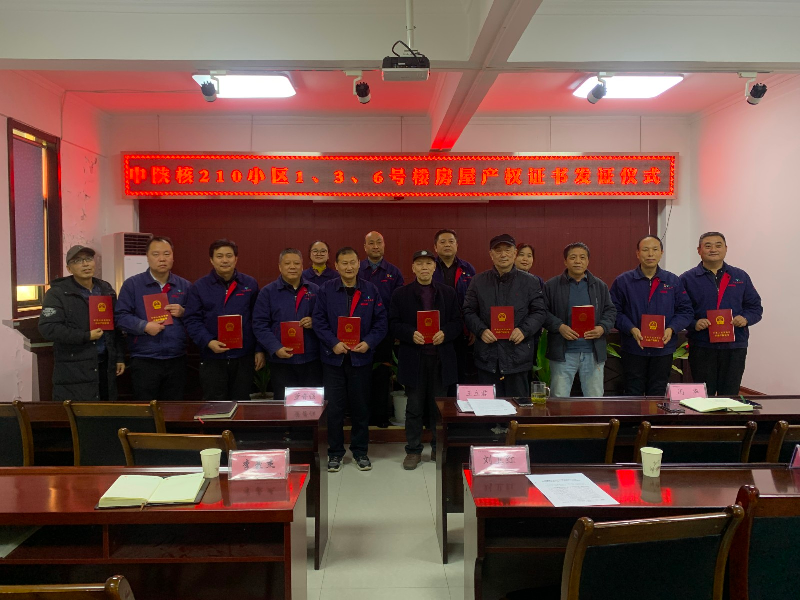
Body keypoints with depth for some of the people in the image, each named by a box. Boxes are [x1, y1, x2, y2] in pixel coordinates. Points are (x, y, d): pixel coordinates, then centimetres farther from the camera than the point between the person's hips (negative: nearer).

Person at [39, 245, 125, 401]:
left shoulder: (106, 289, 13)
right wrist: (86, 336, -17)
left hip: (106, 366, 5)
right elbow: (47, 328, -15)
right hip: (73, 370, -5)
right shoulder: (58, 293, -5)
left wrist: (120, 357, 11)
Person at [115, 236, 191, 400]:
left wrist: (183, 313, -9)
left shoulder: (185, 286, 9)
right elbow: (121, 316, -4)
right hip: (144, 361, -3)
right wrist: (144, 326, -17)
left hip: (177, 360, 3)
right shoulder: (132, 284, 1)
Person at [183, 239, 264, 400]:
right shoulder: (199, 286, 2)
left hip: (244, 357, 1)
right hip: (212, 358, -1)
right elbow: (192, 320, -2)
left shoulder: (250, 284, 6)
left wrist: (260, 350, 3)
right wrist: (208, 342, -17)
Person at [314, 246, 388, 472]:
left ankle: (360, 451, 24)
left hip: (361, 357, 1)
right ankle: (335, 452, 19)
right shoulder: (326, 290, 0)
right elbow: (318, 320, -3)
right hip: (333, 357, -1)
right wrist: (333, 343, -15)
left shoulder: (371, 291, 3)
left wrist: (368, 343, -13)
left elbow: (381, 321, 1)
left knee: (361, 406, 10)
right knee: (334, 407, 5)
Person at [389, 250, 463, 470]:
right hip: (413, 358, -1)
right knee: (414, 407, 6)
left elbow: (458, 322, 6)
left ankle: (438, 448, 24)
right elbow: (393, 324, 0)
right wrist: (411, 334, -17)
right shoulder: (400, 294, 3)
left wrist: (445, 333, -13)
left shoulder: (448, 293, 7)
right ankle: (413, 450, 18)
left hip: (441, 358, 1)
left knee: (439, 406, 10)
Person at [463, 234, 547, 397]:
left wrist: (524, 330, -12)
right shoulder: (478, 281, 8)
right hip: (487, 356, 1)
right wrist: (481, 330, -10)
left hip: (518, 355, -1)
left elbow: (539, 312, 5)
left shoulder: (530, 282, 6)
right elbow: (469, 312, 8)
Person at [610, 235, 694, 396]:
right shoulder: (622, 281, 0)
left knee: (657, 395, 10)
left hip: (663, 349, 2)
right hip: (633, 349, -2)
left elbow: (686, 311, 6)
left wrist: (672, 329, -10)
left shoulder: (673, 282, 7)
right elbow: (614, 312, -3)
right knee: (633, 394, 6)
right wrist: (631, 329, -17)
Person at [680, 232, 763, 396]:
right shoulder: (687, 279, 2)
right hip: (701, 347, -2)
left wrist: (745, 319, -7)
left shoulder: (740, 277, 11)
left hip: (735, 347, 2)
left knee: (730, 396, 8)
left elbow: (756, 307, 13)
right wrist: (694, 324, -18)